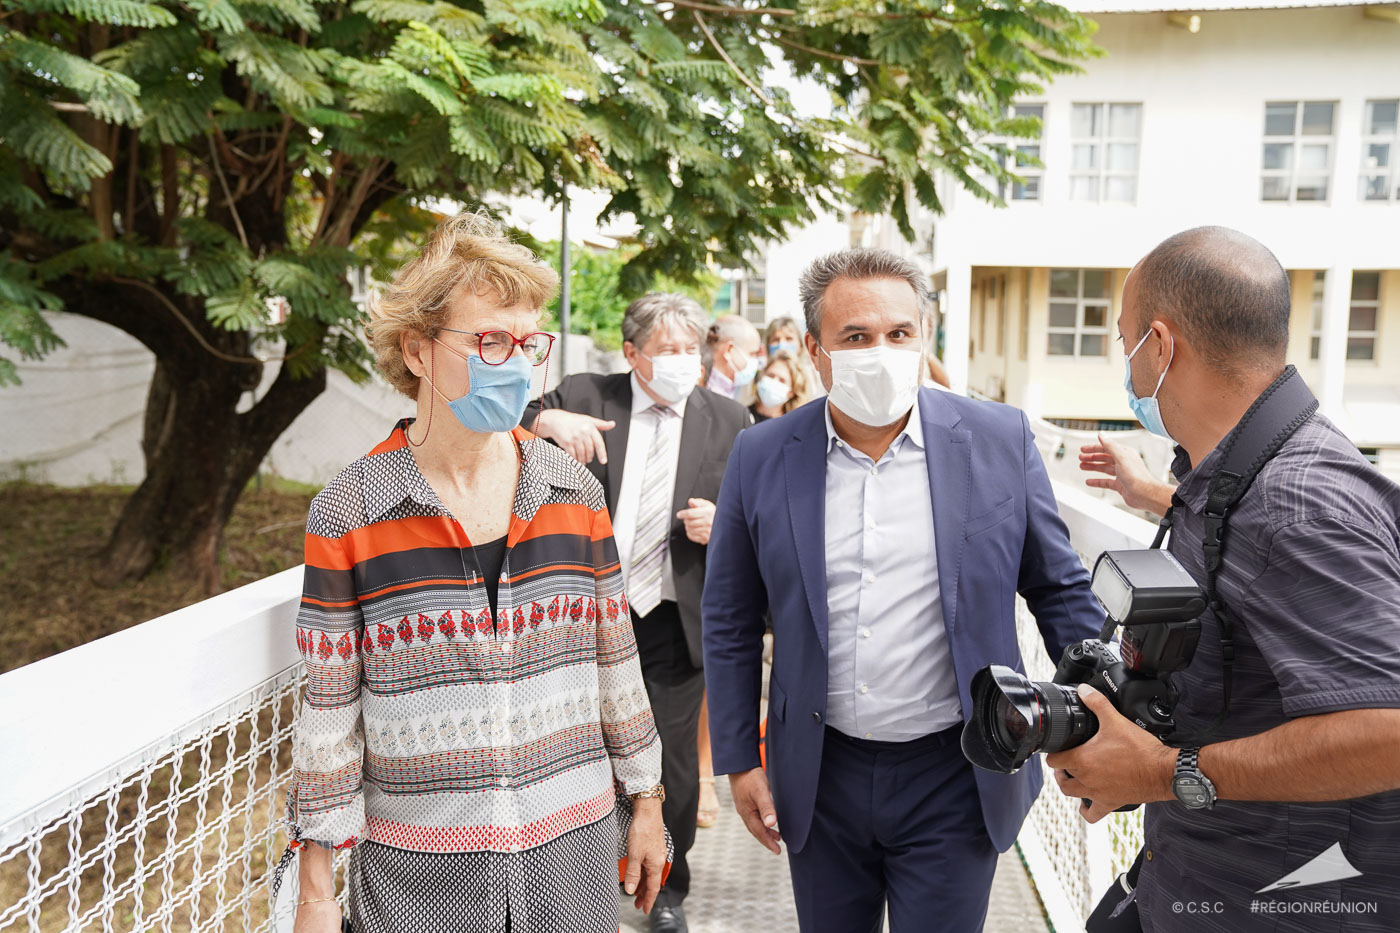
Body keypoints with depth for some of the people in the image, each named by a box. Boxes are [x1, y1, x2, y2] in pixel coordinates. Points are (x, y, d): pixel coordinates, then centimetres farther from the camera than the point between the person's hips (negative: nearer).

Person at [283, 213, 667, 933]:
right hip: (415, 872, -2)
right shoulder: (346, 513, -10)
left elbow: (614, 659, 6)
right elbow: (329, 706, -5)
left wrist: (647, 805, 11)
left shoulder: (577, 494, -2)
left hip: (574, 849, 2)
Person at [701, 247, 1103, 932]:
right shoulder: (762, 457, -5)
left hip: (954, 775, -1)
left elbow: (1061, 591, 2)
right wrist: (738, 759, 4)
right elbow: (730, 619, 3)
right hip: (820, 774, 2)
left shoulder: (1000, 440, -7)